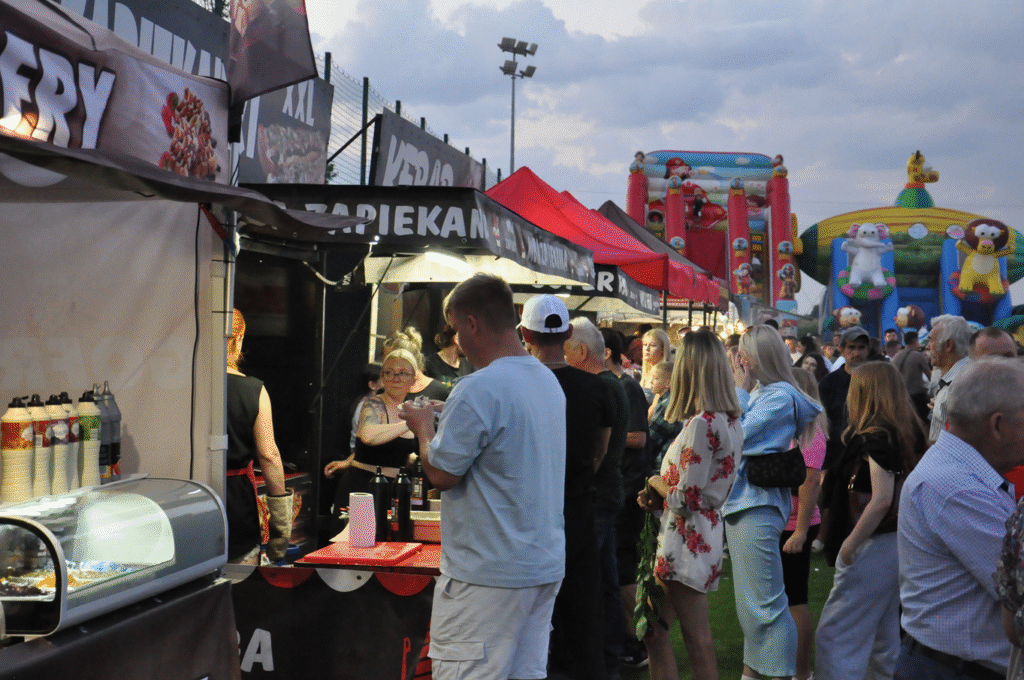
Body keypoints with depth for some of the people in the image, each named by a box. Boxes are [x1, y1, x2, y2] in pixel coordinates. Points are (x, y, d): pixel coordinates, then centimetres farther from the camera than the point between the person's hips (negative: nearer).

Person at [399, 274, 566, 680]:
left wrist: (423, 427, 3)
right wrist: (447, 417, 17)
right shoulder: (549, 380, 9)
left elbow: (441, 474, -15)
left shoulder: (478, 390, -19)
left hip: (488, 574, -9)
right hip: (546, 565, 9)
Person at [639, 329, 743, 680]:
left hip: (687, 540, -9)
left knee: (698, 642, 2)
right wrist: (659, 498, 6)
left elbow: (686, 499, -21)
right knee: (653, 630, 17)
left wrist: (656, 484, -2)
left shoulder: (701, 424, -20)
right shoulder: (731, 421, 8)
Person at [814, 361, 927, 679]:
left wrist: (850, 544, -18)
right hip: (898, 543, 10)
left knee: (834, 635, -6)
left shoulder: (876, 436, -17)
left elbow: (882, 500, -24)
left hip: (874, 545, -10)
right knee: (885, 635, 18)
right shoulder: (908, 432, 9)